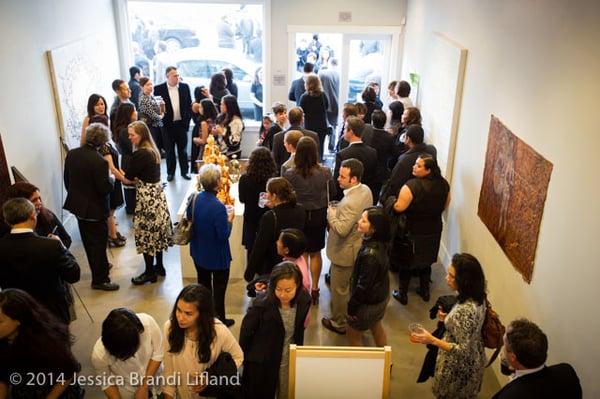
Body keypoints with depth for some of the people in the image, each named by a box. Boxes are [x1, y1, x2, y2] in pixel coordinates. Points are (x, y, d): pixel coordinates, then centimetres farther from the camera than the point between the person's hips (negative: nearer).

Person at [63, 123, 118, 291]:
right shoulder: (99, 161, -26)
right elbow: (105, 189, -22)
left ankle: (100, 267, 43)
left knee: (89, 242, 22)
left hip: (77, 205, 8)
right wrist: (111, 179, -2)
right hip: (94, 209, -8)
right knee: (98, 244, 5)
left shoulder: (71, 154, -3)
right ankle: (99, 280, 15)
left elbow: (67, 181, 6)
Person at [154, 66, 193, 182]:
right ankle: (170, 172, 23)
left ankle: (184, 171, 24)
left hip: (181, 123, 2)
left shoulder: (184, 87, 0)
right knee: (169, 150, 10)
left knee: (182, 149, 12)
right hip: (167, 124, -1)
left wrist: (187, 120, 2)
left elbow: (189, 105, 5)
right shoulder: (159, 89, -7)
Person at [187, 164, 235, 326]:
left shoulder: (195, 199, -9)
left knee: (203, 283, 24)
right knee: (219, 288, 13)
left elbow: (189, 217, 7)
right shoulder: (218, 207, -31)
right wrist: (230, 220, -9)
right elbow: (224, 235, -25)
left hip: (199, 252, 7)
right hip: (217, 255, -7)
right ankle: (219, 319, 27)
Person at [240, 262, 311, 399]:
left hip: (290, 361, 4)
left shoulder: (304, 300, -15)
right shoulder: (261, 305, -27)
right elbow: (246, 332, -13)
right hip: (261, 363, -3)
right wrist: (242, 358, -5)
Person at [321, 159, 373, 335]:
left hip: (345, 253, -10)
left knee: (339, 289, 11)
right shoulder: (366, 190, -4)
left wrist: (331, 214, -19)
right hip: (359, 247, 10)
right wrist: (338, 210, 5)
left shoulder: (349, 203, -34)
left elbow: (341, 230, -35)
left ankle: (339, 323, 28)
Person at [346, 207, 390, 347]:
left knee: (352, 333, 15)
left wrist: (352, 307, -14)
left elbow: (363, 285, -27)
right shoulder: (379, 243, -11)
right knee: (376, 327, 30)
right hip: (380, 296, 9)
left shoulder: (370, 254, -37)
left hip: (369, 302, -8)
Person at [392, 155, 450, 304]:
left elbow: (399, 207, -25)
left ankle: (402, 294, 24)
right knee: (426, 262, 23)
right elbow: (445, 206, 7)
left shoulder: (412, 185, -26)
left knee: (406, 263, 13)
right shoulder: (443, 184, -6)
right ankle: (425, 291, 36)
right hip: (433, 230, 5)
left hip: (413, 231, -5)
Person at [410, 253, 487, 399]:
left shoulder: (465, 310, -38)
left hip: (459, 366, -8)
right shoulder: (477, 297, -10)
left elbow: (463, 350, -31)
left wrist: (431, 340, -34)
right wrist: (449, 319, -2)